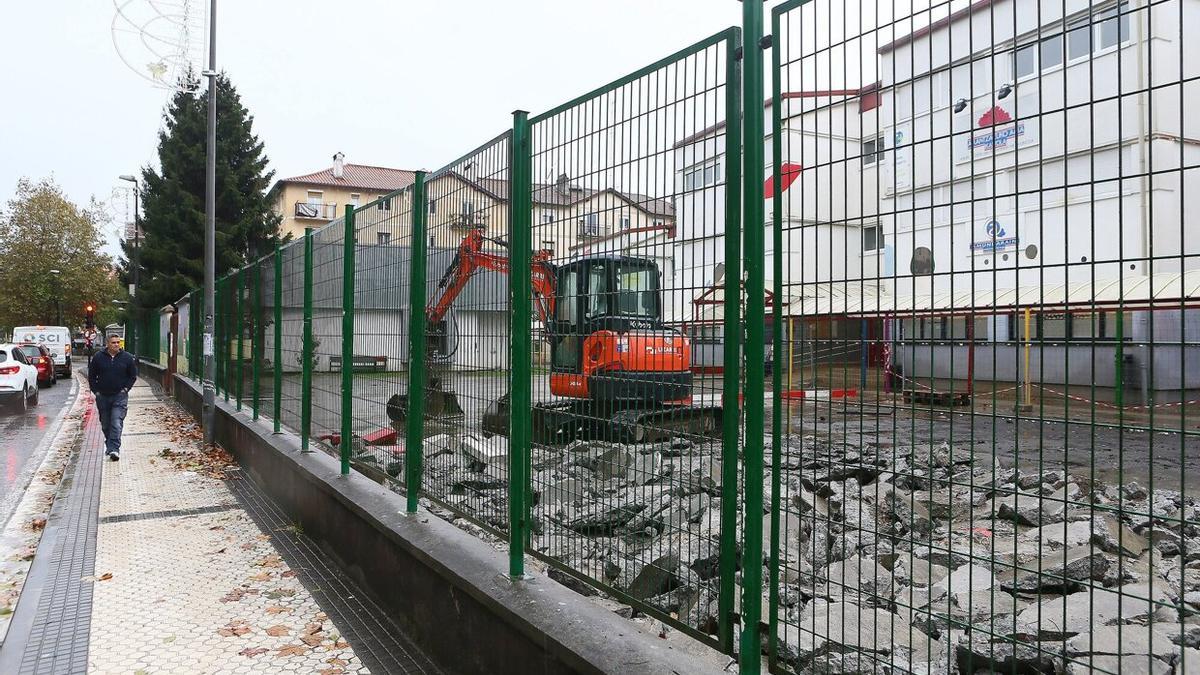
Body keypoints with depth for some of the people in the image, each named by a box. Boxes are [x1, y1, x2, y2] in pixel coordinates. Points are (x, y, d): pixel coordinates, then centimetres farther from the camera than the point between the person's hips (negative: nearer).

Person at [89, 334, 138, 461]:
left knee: (116, 423, -14)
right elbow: (91, 376, 10)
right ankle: (109, 444, 31)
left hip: (120, 396, -2)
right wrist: (96, 391, 2)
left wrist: (126, 388, -1)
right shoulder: (98, 357, 2)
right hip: (102, 396, 2)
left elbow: (133, 375, 9)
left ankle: (114, 449, -18)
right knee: (105, 424, 13)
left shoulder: (127, 357, 0)